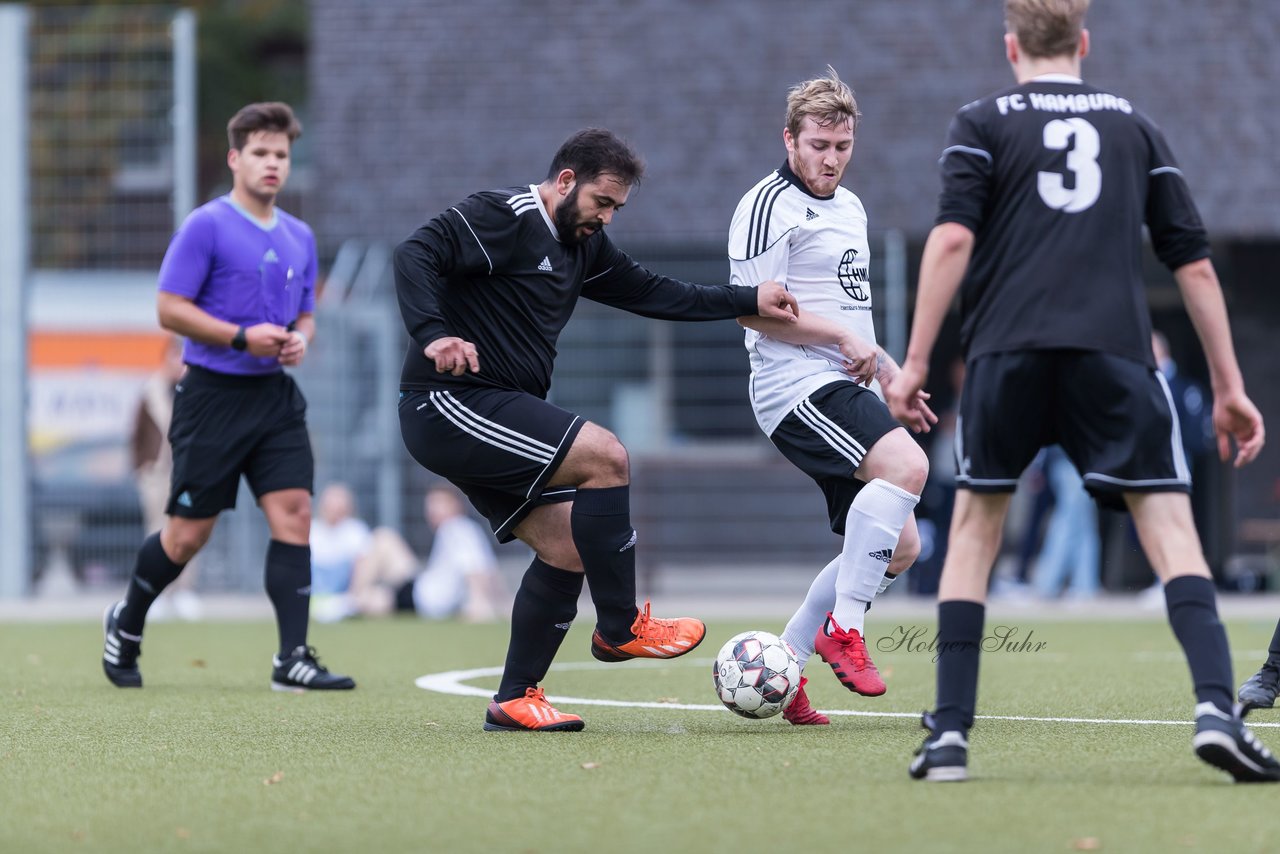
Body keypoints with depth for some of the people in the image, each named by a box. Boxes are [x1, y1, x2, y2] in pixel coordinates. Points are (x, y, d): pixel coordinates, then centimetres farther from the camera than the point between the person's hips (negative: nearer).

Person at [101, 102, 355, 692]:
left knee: (294, 512, -9)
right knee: (188, 533, 0)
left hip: (275, 396, 5)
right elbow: (170, 309, -11)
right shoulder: (206, 227, -8)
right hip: (214, 394, -5)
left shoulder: (299, 237, 13)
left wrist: (300, 339, -1)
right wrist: (243, 337, -18)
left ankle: (293, 659, -10)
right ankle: (126, 624, 26)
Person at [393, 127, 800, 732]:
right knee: (605, 456, -18)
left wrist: (750, 301, 14)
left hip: (493, 420, 10)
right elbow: (415, 255, -22)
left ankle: (514, 701, 8)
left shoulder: (582, 246, 17)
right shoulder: (503, 218, -11)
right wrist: (434, 335, -36)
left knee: (566, 547, 2)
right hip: (449, 405, -10)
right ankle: (620, 628, -8)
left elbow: (653, 294, 21)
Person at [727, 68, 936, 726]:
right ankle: (842, 629, -25)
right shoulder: (769, 205, -8)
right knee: (906, 466, -31)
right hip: (799, 386, -10)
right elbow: (756, 309, -14)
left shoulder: (849, 208, 22)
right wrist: (844, 339, -15)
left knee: (897, 546, 5)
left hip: (842, 389, 10)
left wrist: (893, 376, 24)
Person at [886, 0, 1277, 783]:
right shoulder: (1135, 126, 19)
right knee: (1168, 522, -2)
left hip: (1007, 350, 0)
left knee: (976, 525, 13)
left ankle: (950, 734, 7)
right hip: (1114, 350, 0)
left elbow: (953, 238, -2)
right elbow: (1194, 260, 15)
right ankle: (1217, 709, -23)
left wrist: (916, 360, -1)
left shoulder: (983, 124, 13)